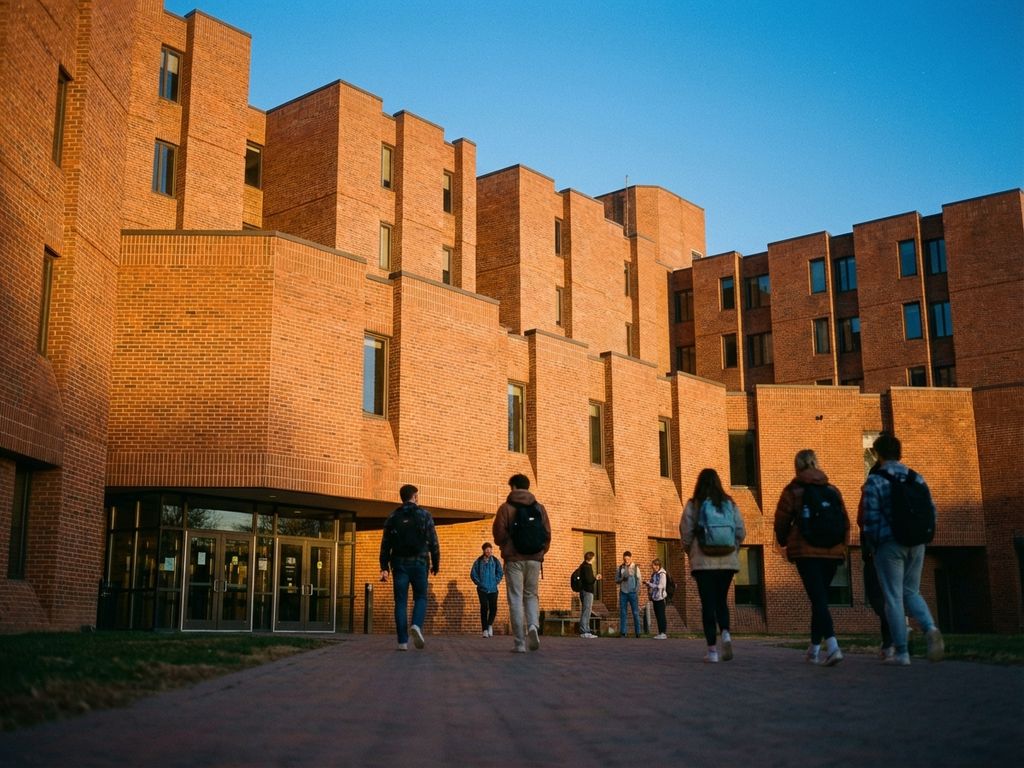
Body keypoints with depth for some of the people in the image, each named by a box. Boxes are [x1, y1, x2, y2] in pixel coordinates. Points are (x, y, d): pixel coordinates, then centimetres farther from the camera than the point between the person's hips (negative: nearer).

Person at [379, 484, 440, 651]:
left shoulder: (393, 517, 9)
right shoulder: (424, 515, 2)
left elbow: (385, 544, 4)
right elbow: (433, 542, -1)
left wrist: (384, 568, 4)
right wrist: (436, 563, 5)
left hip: (399, 563, 2)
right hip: (419, 562, -2)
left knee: (401, 601, 4)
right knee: (420, 597, 10)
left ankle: (403, 641, -2)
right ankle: (417, 625, -18)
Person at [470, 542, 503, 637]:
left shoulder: (495, 561, 4)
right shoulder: (478, 561, 0)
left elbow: (500, 572, 10)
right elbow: (473, 573, 3)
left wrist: (496, 581, 2)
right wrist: (478, 582, -1)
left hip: (493, 589, 1)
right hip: (482, 589, -1)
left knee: (493, 608, -4)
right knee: (484, 608, -5)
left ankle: (490, 624, 21)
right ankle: (485, 630, 2)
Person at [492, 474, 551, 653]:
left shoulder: (506, 508, -2)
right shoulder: (539, 508, 7)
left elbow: (499, 533, -6)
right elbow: (547, 533, 4)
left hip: (514, 559, -3)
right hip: (534, 559, 3)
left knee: (516, 599, 1)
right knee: (531, 595, 17)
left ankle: (519, 643, -3)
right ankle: (533, 625, -10)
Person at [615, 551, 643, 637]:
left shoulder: (635, 567, 1)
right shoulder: (620, 568, 5)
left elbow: (639, 580, 1)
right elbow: (616, 580, 7)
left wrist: (636, 589, -10)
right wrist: (622, 579, -13)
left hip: (632, 592, -2)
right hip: (623, 592, 2)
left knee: (635, 613, -2)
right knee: (622, 613, 2)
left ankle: (638, 633, 2)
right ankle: (623, 632, 6)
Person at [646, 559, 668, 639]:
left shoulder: (662, 574, -11)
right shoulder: (654, 574, 14)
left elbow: (660, 586, -17)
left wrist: (649, 584, -14)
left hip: (660, 598, -8)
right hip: (655, 598, 8)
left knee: (661, 616, -7)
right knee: (657, 616, 9)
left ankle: (663, 633, -6)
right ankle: (660, 632, 14)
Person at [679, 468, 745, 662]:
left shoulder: (693, 505, -2)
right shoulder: (729, 503, 6)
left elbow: (686, 533, -4)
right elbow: (741, 532, 4)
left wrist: (690, 553, 12)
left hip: (703, 561, -2)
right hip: (728, 560, 2)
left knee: (708, 604, 2)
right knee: (721, 600, 16)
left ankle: (712, 650, -2)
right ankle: (725, 633, -10)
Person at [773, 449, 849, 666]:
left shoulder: (793, 491, 0)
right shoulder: (833, 490, 11)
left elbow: (781, 522, 5)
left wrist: (784, 542, 23)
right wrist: (842, 547, 20)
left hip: (806, 551, -4)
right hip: (832, 551, 4)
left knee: (818, 599, -9)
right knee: (820, 598, 16)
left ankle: (832, 646, -26)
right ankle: (814, 648, 21)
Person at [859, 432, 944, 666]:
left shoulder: (874, 481, -8)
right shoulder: (916, 478, 7)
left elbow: (869, 519, -11)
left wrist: (872, 544, 2)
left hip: (889, 545, -5)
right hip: (916, 544, 5)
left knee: (893, 597, 3)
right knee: (911, 591, 18)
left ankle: (901, 652, 3)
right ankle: (930, 628, -9)